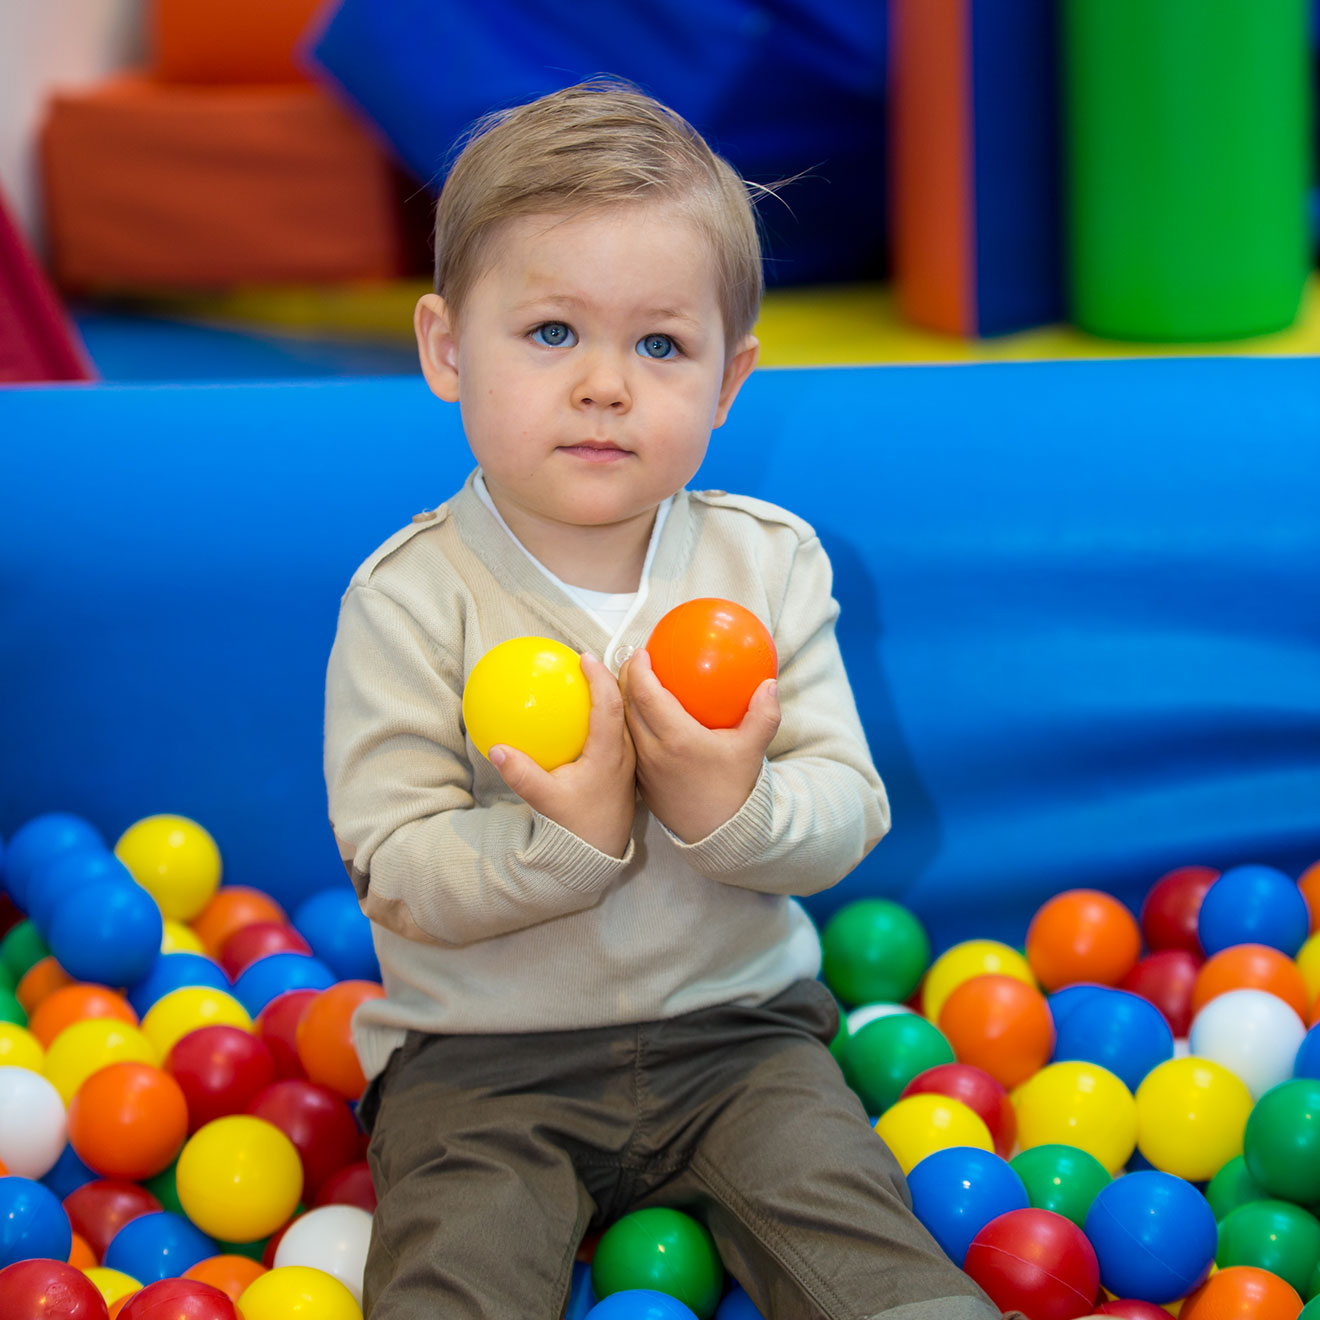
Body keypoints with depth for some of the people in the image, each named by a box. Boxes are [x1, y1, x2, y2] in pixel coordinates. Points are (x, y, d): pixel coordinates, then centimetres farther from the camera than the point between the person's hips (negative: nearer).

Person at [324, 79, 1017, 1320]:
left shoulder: (769, 564, -2)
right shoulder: (409, 600, -11)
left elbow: (848, 813, -5)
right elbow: (397, 874, -14)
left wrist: (733, 809, -26)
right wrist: (565, 837, -31)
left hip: (733, 1028, 2)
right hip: (481, 1058, -2)